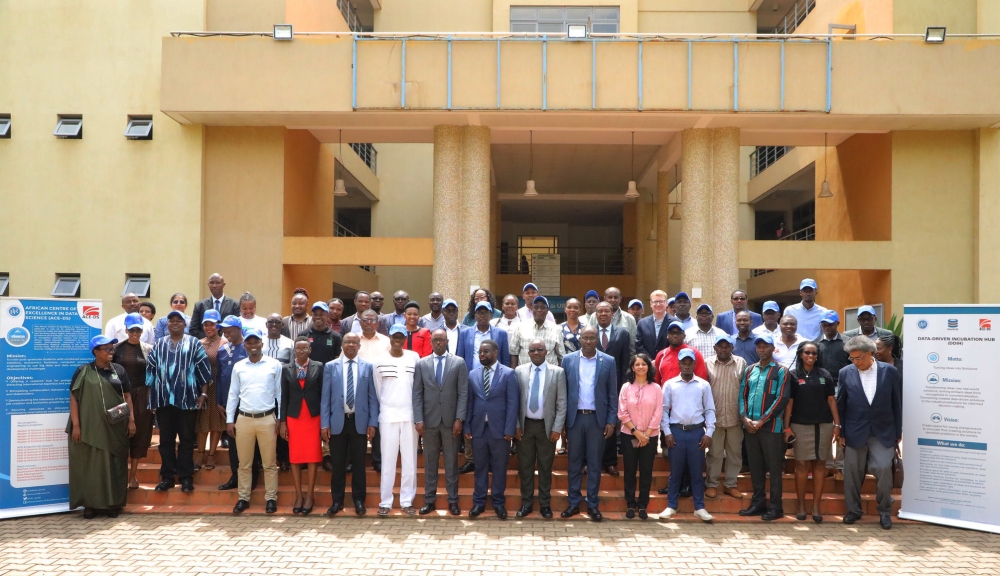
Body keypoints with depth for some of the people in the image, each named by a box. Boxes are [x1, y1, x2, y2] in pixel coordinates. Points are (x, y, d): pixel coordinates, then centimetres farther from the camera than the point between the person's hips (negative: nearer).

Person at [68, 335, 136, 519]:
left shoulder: (119, 370, 8)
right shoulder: (84, 371, -2)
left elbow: (127, 396, 10)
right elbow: (74, 398, -4)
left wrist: (131, 420, 3)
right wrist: (76, 424, -11)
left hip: (115, 427, 3)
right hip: (91, 426, -3)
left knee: (115, 465, 6)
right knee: (91, 465, 2)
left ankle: (113, 503, 15)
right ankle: (89, 503, 11)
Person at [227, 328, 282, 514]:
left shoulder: (274, 365, -1)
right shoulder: (238, 367, 6)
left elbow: (280, 393, 1)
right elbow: (233, 394, 9)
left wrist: (281, 418, -1)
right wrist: (229, 420, 6)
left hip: (267, 419, -2)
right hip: (244, 419, 2)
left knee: (269, 463, 5)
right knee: (244, 463, 10)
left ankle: (271, 498, 14)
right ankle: (243, 498, 20)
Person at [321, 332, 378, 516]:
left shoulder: (368, 367, 2)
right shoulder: (330, 367, 4)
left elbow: (373, 397, 2)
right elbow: (325, 397, 2)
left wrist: (372, 423, -3)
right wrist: (324, 424, -3)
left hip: (359, 421, 0)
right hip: (338, 421, 0)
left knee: (358, 464, 8)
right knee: (338, 464, 7)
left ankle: (359, 501, 18)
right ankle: (337, 501, 19)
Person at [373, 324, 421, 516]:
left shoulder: (414, 357, 2)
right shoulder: (380, 361, 1)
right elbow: (377, 390, 8)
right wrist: (380, 413, 10)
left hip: (410, 415, 1)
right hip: (388, 416, -1)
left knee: (410, 459, 5)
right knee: (388, 459, 3)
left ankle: (407, 501, 13)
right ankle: (386, 501, 10)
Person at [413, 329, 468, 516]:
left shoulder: (459, 363, 1)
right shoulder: (422, 364, 5)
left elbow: (463, 393, -2)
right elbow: (417, 394, 3)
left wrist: (459, 418, -9)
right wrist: (418, 419, -5)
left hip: (450, 420, -1)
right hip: (429, 420, 1)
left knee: (451, 462, 6)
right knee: (430, 462, 8)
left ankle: (453, 501, 14)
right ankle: (430, 500, 16)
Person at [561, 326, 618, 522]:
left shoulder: (608, 361, 0)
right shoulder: (568, 360, 1)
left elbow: (613, 394, 2)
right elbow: (563, 391, 3)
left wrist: (611, 421, -3)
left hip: (597, 419, -1)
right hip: (574, 418, 1)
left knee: (594, 463, 7)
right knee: (574, 462, 8)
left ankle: (593, 504, 16)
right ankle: (574, 503, 18)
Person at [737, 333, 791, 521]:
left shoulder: (781, 371, -1)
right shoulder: (749, 370, 13)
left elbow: (782, 399, -9)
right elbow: (742, 395, 11)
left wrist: (761, 421, -13)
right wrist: (745, 417, -6)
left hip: (771, 426, -5)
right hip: (749, 426, 5)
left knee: (774, 467, 0)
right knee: (755, 466, 10)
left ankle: (776, 507, 7)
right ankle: (758, 503, 19)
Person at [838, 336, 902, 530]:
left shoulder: (889, 372, -2)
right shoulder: (846, 373, -1)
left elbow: (897, 403, 3)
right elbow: (840, 405, 3)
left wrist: (898, 432, 3)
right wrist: (841, 432, 2)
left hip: (883, 432, -1)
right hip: (855, 432, 1)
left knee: (884, 469, -7)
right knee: (852, 471, 6)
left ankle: (885, 512, 11)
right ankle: (853, 510, 22)